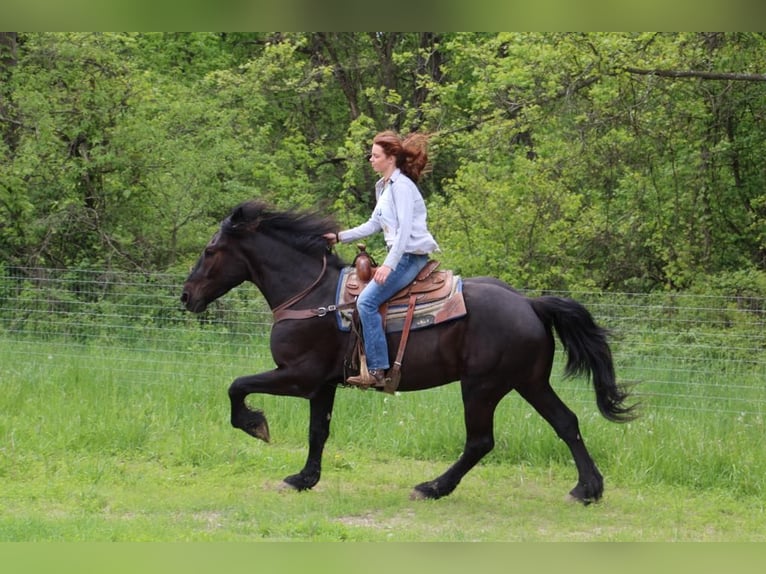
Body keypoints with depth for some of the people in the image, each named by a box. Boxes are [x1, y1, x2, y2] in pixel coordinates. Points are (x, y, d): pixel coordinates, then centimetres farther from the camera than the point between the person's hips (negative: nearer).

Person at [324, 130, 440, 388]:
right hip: (401, 257, 11)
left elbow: (405, 228, -20)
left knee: (367, 300, -20)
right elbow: (375, 224, 25)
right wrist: (340, 237, 22)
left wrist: (389, 265, -27)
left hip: (410, 256, -11)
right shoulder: (384, 186, 18)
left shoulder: (401, 185, -12)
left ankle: (377, 370, -24)